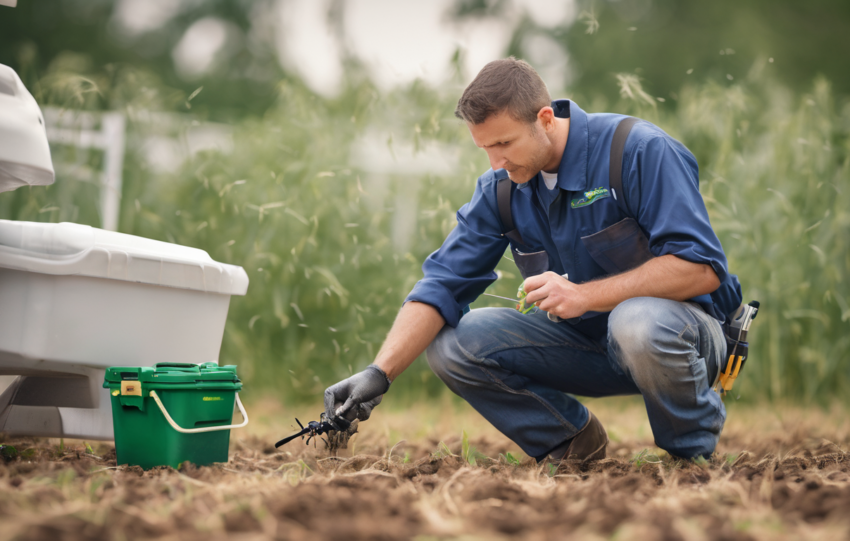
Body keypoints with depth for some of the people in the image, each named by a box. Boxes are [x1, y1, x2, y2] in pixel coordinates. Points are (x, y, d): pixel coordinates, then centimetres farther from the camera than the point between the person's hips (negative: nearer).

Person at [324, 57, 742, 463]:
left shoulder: (640, 151, -20)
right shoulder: (500, 189, -3)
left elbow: (702, 268, -26)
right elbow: (441, 285, -6)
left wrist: (586, 295, -31)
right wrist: (379, 373, -20)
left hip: (682, 328, -5)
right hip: (585, 340, 5)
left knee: (637, 323, -41)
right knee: (450, 342, -12)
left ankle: (694, 451, -9)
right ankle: (573, 439, 8)